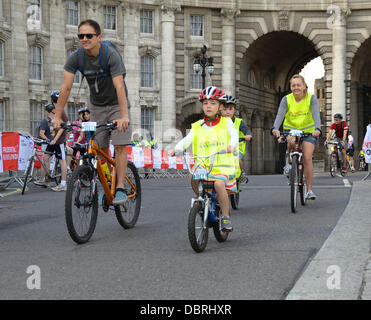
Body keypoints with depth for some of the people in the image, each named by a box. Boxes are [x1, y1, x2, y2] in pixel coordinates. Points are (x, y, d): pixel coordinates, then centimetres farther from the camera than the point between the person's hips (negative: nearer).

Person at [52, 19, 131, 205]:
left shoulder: (111, 55, -26)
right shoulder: (75, 57, -14)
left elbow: (119, 86, -34)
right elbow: (66, 87, -16)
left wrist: (124, 116, -44)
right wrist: (57, 117, -22)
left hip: (116, 104, -4)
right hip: (96, 106, 4)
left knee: (119, 146, -13)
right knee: (102, 149, 4)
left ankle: (120, 189, -10)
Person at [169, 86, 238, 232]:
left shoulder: (226, 123, 9)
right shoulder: (197, 126, 13)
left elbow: (234, 136, -6)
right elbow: (187, 139, 1)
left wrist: (231, 145, -29)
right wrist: (176, 148, -19)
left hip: (222, 165, -3)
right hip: (202, 164, 3)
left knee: (218, 183, -30)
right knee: (192, 176, -26)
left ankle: (225, 217, -13)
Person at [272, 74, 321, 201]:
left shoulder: (311, 98, -13)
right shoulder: (286, 99, -9)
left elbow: (316, 115, -26)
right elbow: (280, 115, -22)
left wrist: (317, 129, -45)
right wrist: (275, 128, -42)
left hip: (308, 130, -1)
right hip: (291, 129, 1)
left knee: (307, 158, -14)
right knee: (291, 141, -34)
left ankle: (309, 190, -4)